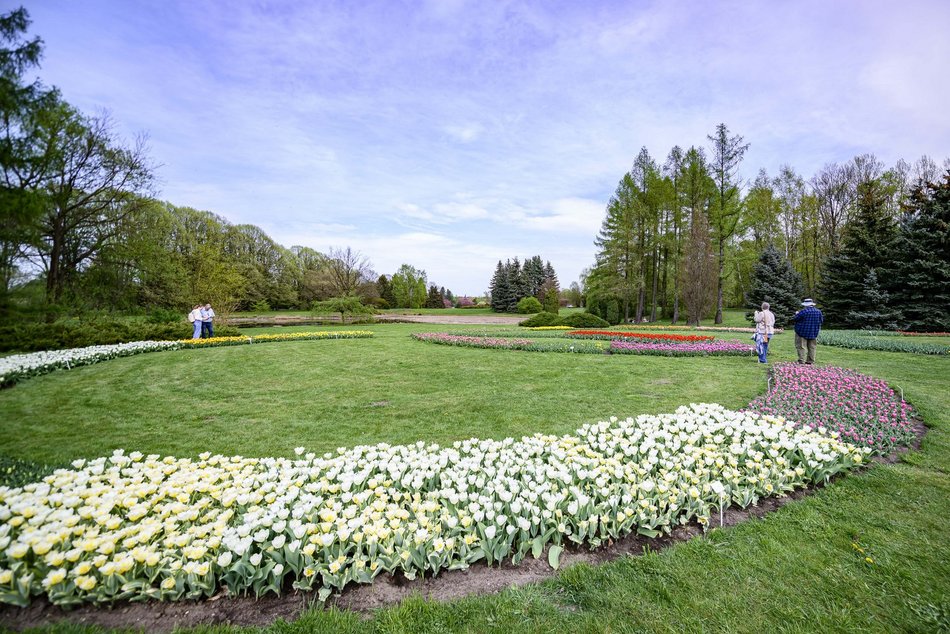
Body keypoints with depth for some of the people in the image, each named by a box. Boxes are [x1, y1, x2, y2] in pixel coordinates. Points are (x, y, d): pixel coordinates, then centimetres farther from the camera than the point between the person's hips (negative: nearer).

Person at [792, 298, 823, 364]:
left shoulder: (803, 311, -16)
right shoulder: (818, 312, 3)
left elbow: (795, 319, -8)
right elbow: (821, 321, 14)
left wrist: (796, 314, 11)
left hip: (802, 332, -5)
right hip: (814, 333, 5)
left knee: (801, 347, -3)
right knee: (812, 347, 12)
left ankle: (801, 361, -7)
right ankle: (810, 361, 14)